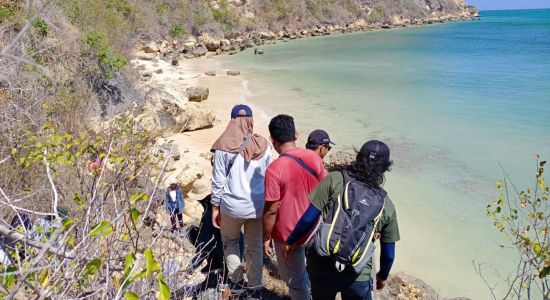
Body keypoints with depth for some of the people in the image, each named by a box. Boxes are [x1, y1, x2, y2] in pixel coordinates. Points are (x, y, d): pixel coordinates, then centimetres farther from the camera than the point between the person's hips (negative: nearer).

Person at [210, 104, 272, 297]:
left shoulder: (224, 146, -11)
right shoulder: (263, 146, -3)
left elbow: (218, 180, -7)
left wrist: (215, 207, 3)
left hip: (232, 206, -2)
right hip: (258, 206, 2)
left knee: (230, 241, 24)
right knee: (255, 247, 16)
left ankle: (236, 281, 24)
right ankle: (254, 288, 25)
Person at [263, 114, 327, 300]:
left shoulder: (274, 170, -25)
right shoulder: (314, 158, -9)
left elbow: (271, 210, -19)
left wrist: (266, 238, -4)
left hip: (288, 234, -5)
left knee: (295, 279, 16)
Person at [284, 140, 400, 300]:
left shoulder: (335, 180, -8)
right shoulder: (386, 204, 1)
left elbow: (308, 218, -9)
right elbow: (389, 253, 8)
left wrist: (291, 241, 7)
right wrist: (382, 276, 27)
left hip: (321, 266, 0)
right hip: (357, 278, 1)